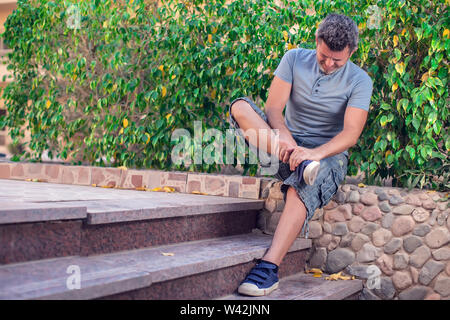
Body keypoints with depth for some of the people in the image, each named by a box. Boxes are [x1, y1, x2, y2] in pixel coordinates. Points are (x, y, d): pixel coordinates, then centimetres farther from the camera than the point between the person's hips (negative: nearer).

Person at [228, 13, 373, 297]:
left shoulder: (359, 81, -7)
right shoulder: (295, 59, 0)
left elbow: (351, 133, -20)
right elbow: (274, 108, -8)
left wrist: (315, 153, -38)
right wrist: (284, 137, -31)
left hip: (328, 153, -3)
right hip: (287, 143, 3)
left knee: (302, 187, -40)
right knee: (240, 107, -22)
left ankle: (269, 268, -45)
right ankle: (299, 165, -39)